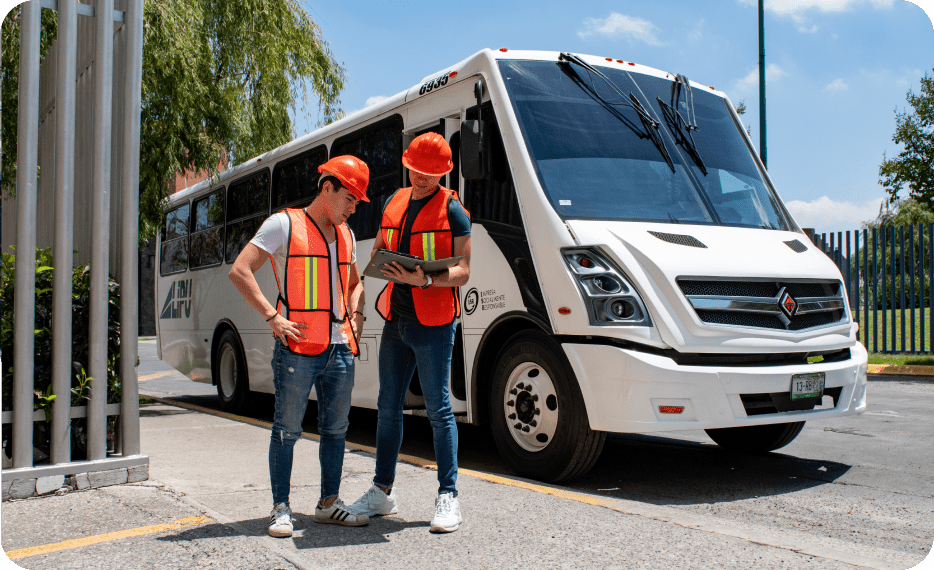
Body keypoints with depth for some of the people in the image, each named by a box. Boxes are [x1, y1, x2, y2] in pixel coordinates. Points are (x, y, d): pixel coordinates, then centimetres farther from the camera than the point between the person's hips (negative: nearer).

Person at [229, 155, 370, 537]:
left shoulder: (345, 235, 18)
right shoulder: (284, 224, -1)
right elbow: (239, 271, -5)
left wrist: (356, 314, 14)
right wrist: (273, 316, -12)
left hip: (341, 348, 7)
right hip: (298, 347, -6)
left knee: (335, 428, 11)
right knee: (287, 430, -1)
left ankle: (328, 504, 23)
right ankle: (281, 508, 11)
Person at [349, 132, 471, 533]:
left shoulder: (452, 211, -4)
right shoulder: (394, 203, 15)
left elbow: (462, 273, -9)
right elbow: (378, 250, 23)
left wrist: (424, 279, -26)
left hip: (433, 323, -6)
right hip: (395, 319, 7)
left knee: (438, 408, -3)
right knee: (388, 407, 11)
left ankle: (447, 496, 6)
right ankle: (382, 492, 22)